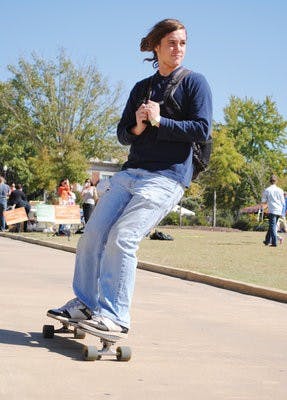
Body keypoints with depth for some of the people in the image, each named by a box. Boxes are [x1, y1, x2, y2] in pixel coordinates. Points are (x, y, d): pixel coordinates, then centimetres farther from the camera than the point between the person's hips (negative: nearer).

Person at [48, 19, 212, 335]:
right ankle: (84, 303, 11)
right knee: (92, 234, -2)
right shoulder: (141, 88, 19)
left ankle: (114, 317, -15)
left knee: (122, 237, -20)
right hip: (130, 172, 6)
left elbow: (202, 130, -7)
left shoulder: (194, 82, 3)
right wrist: (137, 127, -4)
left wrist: (159, 121, -11)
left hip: (167, 176, -6)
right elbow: (122, 134, 18)